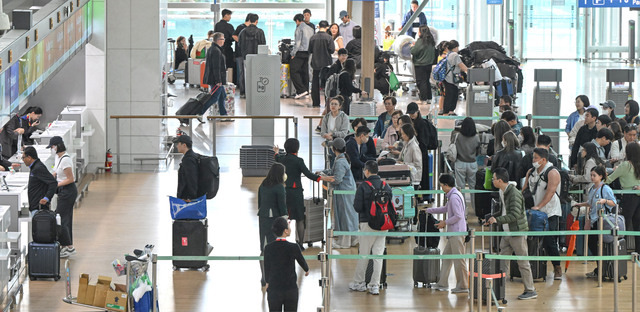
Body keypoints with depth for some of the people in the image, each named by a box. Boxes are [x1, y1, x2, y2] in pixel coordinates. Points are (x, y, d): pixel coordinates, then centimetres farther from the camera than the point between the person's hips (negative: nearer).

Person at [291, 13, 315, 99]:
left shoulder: (299, 29, -9)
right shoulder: (310, 29, 15)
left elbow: (298, 43, -14)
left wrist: (293, 54, -9)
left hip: (300, 53, -8)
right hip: (308, 53, 8)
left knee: (294, 71, -7)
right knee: (305, 72, 12)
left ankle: (301, 90, -15)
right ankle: (306, 91, 12)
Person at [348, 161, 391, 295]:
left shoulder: (363, 187, -12)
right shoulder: (386, 186, 2)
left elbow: (357, 207, -13)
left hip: (368, 224, -4)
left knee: (363, 254, 8)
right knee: (378, 254, 5)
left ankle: (359, 282, 19)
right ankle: (375, 285, 5)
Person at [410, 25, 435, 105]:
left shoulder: (420, 41, -19)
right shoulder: (431, 41, 4)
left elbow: (414, 52, -19)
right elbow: (434, 52, 13)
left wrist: (413, 46, 2)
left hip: (420, 65, -7)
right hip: (429, 64, 7)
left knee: (421, 82, 0)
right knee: (427, 81, 17)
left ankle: (423, 99, 0)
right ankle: (429, 99, 20)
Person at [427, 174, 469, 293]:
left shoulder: (454, 197, -16)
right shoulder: (452, 195, 16)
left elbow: (458, 216, -21)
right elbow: (446, 208, 32)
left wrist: (445, 222, -9)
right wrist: (428, 210, 36)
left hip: (457, 232, -11)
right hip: (453, 232, 11)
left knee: (459, 259, -6)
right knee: (446, 256, 13)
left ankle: (463, 286, -3)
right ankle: (443, 283, 18)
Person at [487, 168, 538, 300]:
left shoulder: (514, 194, -19)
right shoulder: (502, 192, 11)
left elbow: (515, 215, -25)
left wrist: (498, 220, -22)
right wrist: (492, 217, 11)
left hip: (518, 232, -9)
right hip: (507, 233, 9)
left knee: (523, 262, -2)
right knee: (502, 260, 8)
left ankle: (530, 291, 5)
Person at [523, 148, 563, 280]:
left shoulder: (552, 173, -9)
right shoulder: (531, 172, 13)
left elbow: (550, 192, -19)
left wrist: (539, 206, -26)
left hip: (550, 213, -7)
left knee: (549, 241, -11)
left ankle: (557, 268, -4)